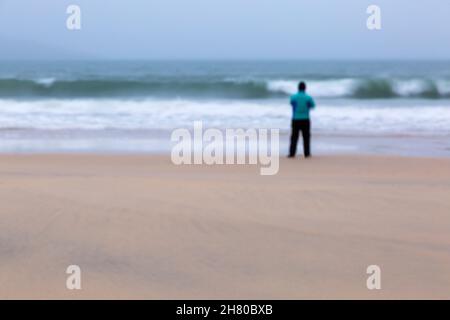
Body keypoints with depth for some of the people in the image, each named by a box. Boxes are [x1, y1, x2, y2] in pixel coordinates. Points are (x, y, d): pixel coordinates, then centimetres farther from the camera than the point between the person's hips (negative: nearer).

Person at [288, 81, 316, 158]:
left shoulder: (293, 97, -5)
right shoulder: (308, 97, -7)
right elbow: (313, 106, 11)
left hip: (295, 120, 1)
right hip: (305, 120, 0)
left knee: (294, 137, 3)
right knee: (306, 137, 8)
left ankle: (292, 153, -1)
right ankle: (307, 153, 8)